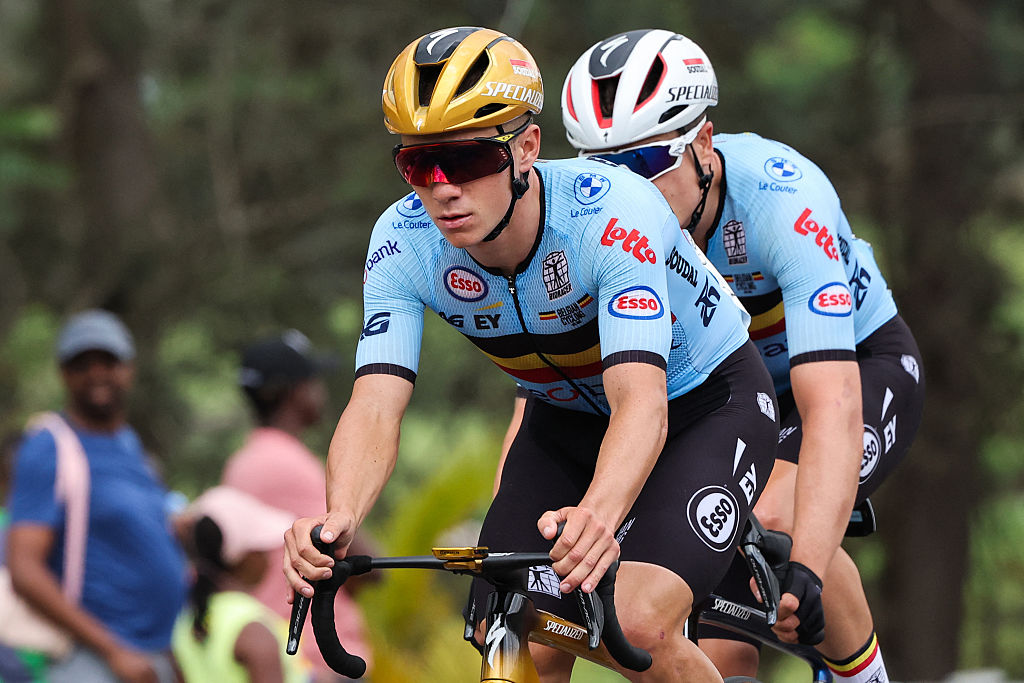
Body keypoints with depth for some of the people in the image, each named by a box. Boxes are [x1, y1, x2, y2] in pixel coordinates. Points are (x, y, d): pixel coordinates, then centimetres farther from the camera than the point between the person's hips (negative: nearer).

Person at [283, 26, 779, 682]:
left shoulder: (614, 212, -35)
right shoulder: (404, 242, -22)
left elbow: (641, 403, -46)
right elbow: (375, 406, -29)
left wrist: (598, 516, -66)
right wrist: (338, 518, -51)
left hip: (706, 401, -5)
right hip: (570, 420, 5)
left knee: (639, 626, -25)